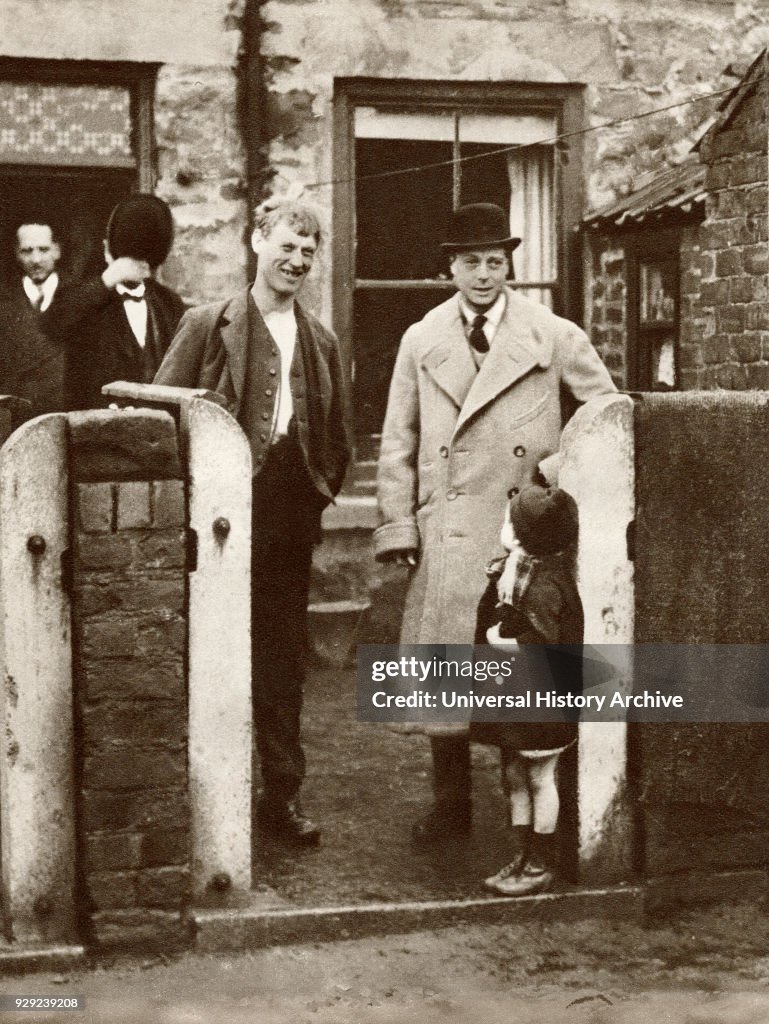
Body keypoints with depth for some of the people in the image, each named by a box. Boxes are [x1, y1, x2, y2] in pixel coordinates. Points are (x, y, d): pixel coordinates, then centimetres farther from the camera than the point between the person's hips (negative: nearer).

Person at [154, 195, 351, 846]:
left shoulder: (322, 342, 13)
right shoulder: (208, 326, 1)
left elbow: (337, 439, 19)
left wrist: (318, 497, 8)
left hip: (291, 517, 4)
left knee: (284, 657, 7)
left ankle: (282, 795, 15)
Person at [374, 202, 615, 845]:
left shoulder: (553, 337, 4)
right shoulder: (421, 342, 10)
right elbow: (398, 443, 10)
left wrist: (565, 467, -3)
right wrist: (398, 527, 2)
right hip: (447, 532, 2)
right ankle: (451, 804, 14)